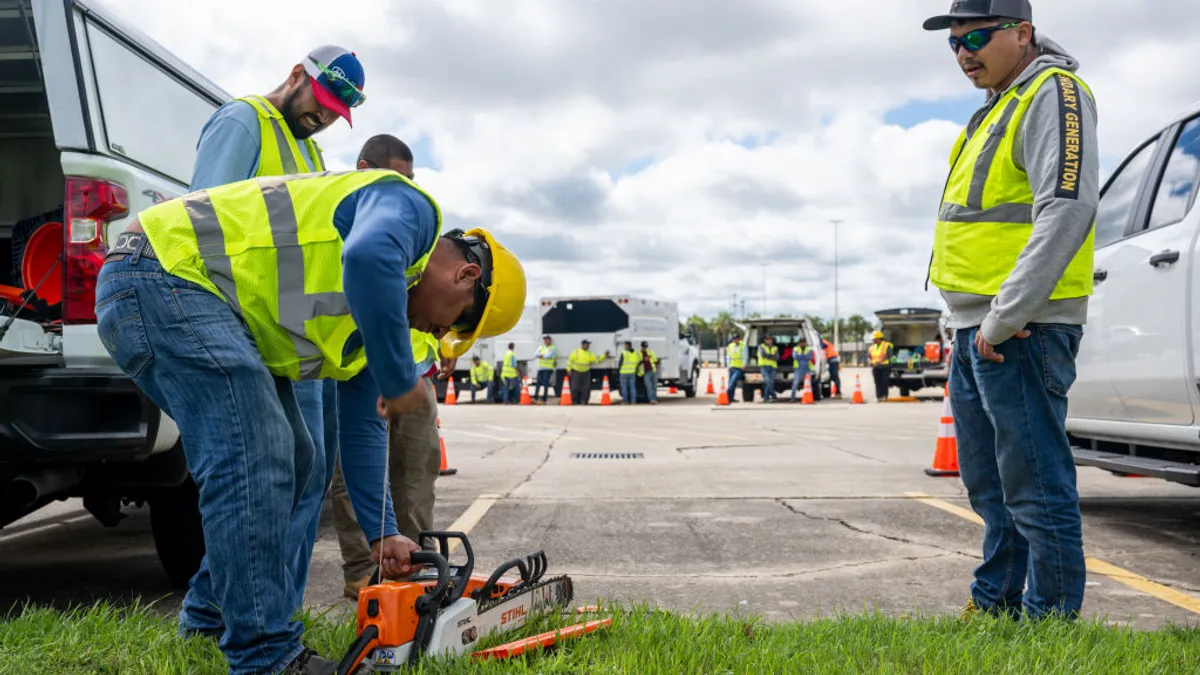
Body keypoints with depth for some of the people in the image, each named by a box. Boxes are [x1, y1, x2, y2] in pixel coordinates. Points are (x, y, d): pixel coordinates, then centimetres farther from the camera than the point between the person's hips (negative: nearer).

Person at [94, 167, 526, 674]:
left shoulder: (382, 307, 17)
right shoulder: (410, 209, -9)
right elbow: (367, 259, -35)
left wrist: (383, 534, 18)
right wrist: (400, 380, -23)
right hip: (161, 274, -10)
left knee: (286, 460, 14)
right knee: (255, 458, -18)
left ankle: (215, 612, 25)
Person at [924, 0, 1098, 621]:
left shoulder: (1053, 94, -9)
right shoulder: (998, 108, 21)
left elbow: (1067, 210, -22)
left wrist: (1004, 318, -22)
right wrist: (964, 322, 18)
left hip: (1019, 328, -10)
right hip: (976, 328, 10)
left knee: (1035, 486, -4)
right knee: (990, 486, 17)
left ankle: (1051, 621, 6)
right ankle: (994, 605, 30)